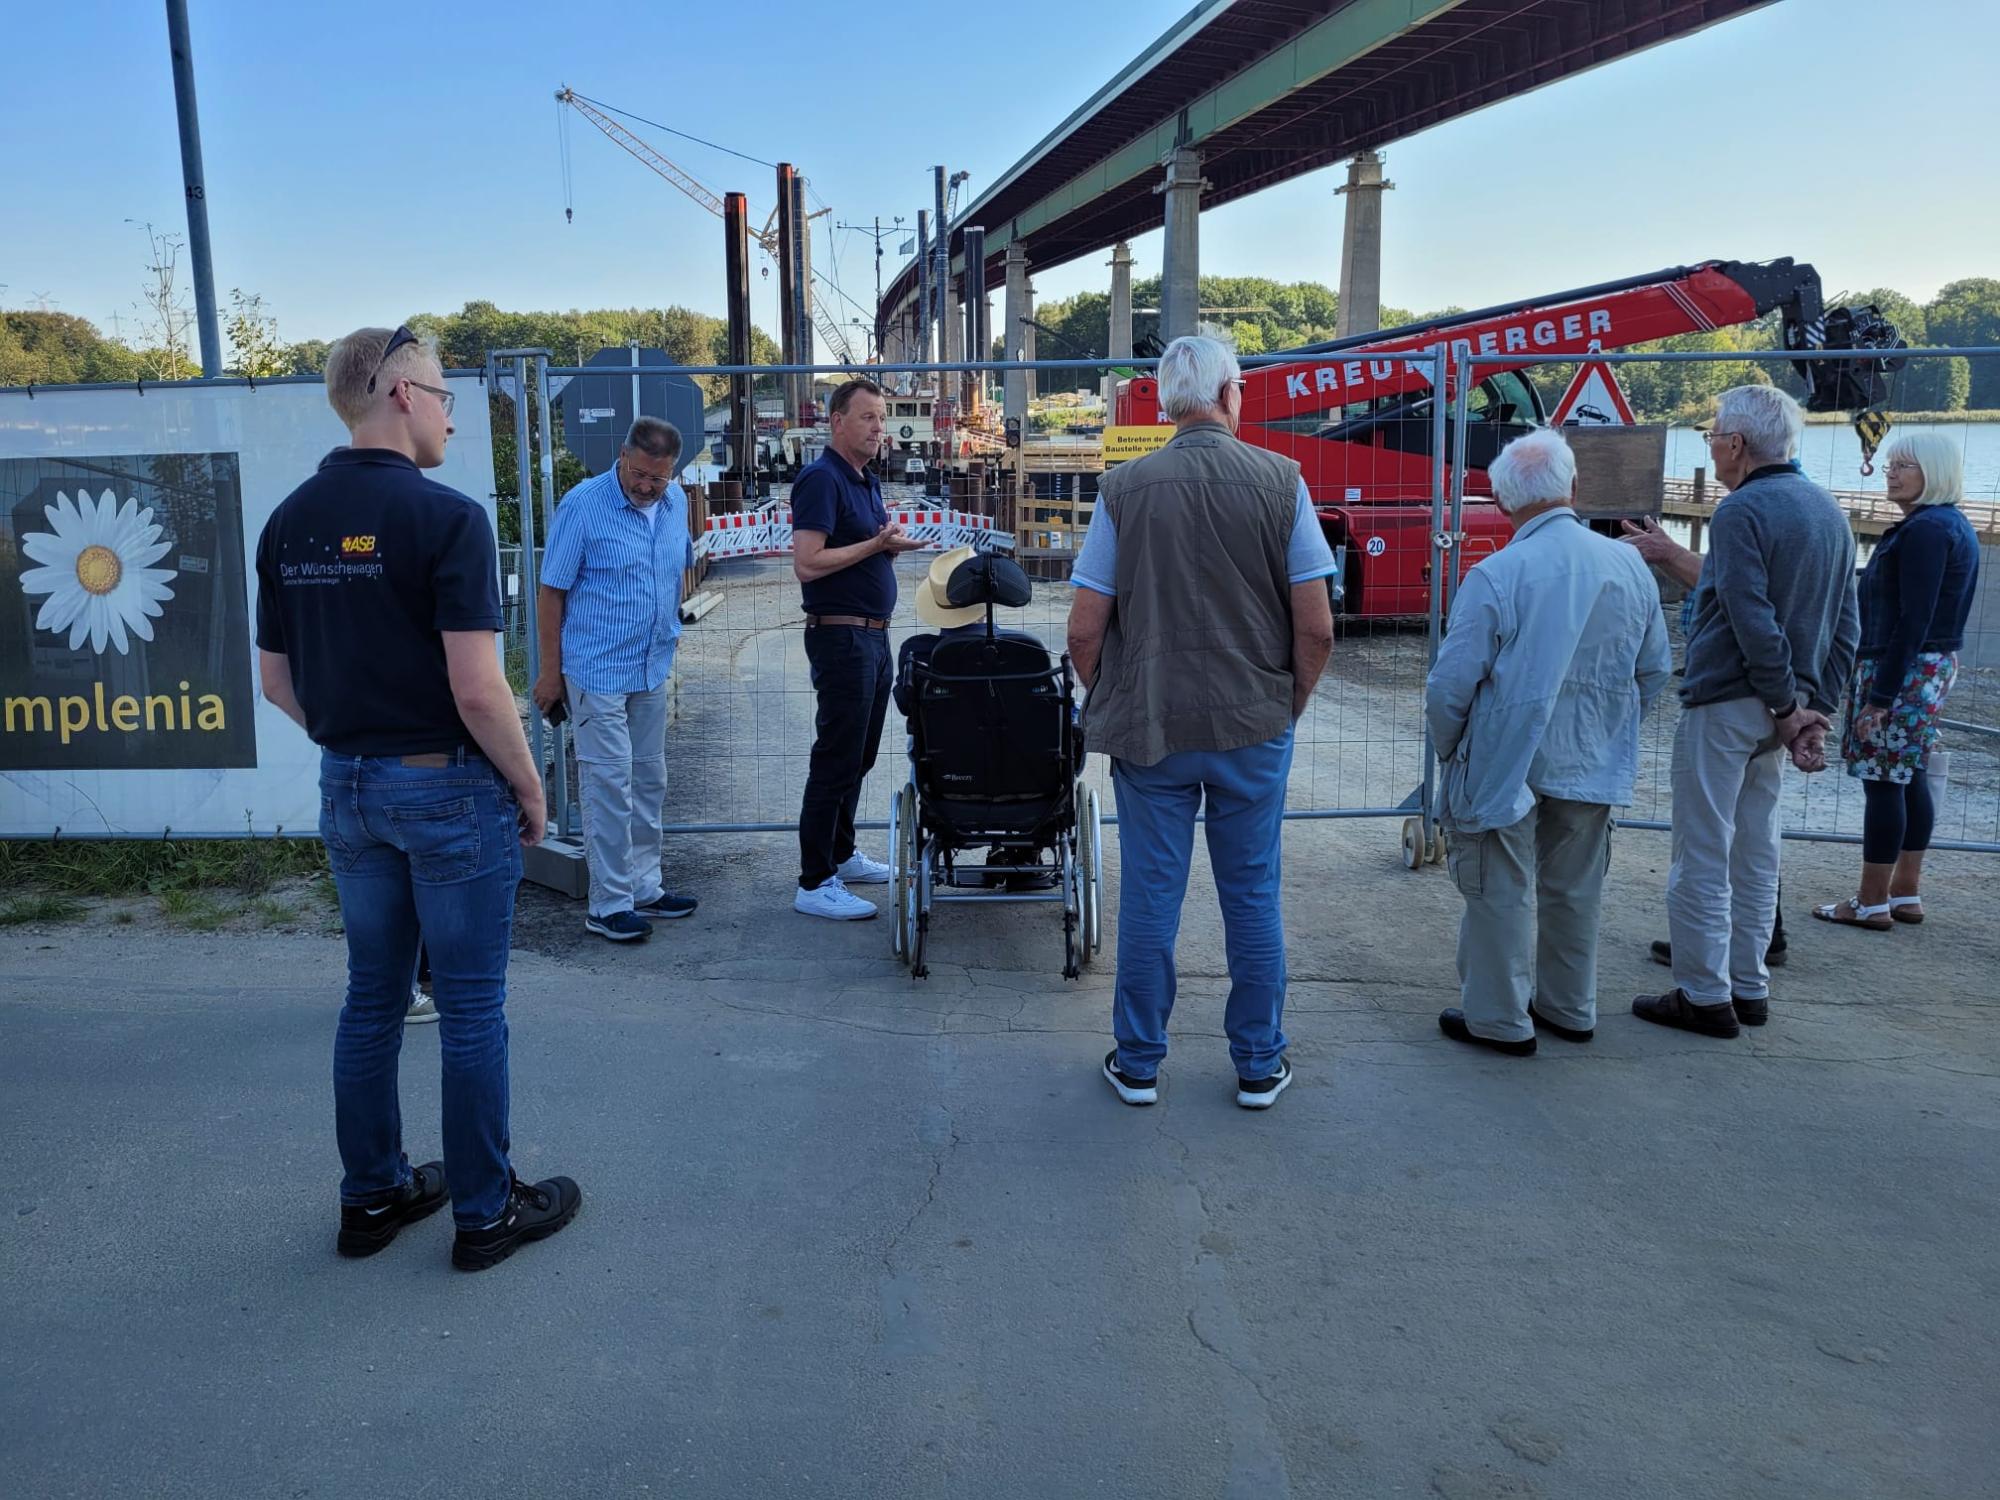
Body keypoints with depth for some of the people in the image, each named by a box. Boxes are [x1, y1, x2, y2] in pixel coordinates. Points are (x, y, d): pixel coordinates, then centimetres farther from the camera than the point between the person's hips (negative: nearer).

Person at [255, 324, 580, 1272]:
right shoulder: (446, 517, -17)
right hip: (447, 787, -6)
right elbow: (476, 689, -20)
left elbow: (276, 679, 9)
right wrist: (530, 788, -8)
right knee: (470, 1007, 5)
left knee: (372, 997, 17)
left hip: (347, 790, 7)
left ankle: (372, 1196, 29)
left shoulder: (289, 523, 4)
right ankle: (485, 1211, 17)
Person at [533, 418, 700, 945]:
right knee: (609, 785, -5)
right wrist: (551, 671, -10)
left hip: (653, 669, 7)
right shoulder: (584, 505, -13)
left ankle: (644, 888, 25)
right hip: (598, 672, -7)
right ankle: (609, 904, 3)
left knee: (649, 782, 13)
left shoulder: (676, 501, 4)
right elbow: (551, 591, -11)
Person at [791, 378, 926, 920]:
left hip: (872, 635, 10)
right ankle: (815, 883, -1)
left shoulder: (866, 482, 16)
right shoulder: (821, 479, -14)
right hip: (841, 636, -10)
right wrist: (875, 544, -19)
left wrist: (891, 547, 6)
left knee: (858, 757, 17)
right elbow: (806, 564, -22)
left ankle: (840, 854, 29)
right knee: (836, 759, -7)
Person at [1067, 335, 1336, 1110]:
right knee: (1253, 897, 12)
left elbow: (1085, 630, -5)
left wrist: (1109, 706, 11)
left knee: (1149, 898, 9)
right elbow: (1316, 629, -6)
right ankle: (1259, 1066, 24)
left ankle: (1138, 1064, 21)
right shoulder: (1280, 481, -5)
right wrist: (1289, 706, 10)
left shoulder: (1125, 488, -5)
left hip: (1148, 727, 0)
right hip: (1255, 726, 0)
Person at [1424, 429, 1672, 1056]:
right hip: (1592, 768, 6)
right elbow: (1654, 672, 8)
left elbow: (1452, 685, -17)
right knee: (1574, 889, 18)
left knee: (1503, 892, 7)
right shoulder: (1630, 567, -1)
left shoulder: (1495, 575, -19)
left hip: (1506, 767, -5)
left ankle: (1500, 1020, 16)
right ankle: (1569, 1009, 32)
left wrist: (1448, 749, 1)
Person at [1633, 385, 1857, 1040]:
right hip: (1776, 707, 9)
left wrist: (1787, 706, -13)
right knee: (1755, 854, 16)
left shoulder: (1743, 509, -15)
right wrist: (1815, 707, 8)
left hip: (1725, 706, -9)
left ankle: (1704, 997, 6)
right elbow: (1847, 627, 12)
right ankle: (1748, 989, 24)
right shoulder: (1828, 510, 12)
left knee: (1702, 859, 0)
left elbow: (1753, 621, -22)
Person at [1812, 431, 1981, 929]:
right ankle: (1906, 894, 21)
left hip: (1905, 668, -10)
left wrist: (1880, 695, -22)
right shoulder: (1955, 524, 15)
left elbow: (1913, 620, -22)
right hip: (1935, 665, 10)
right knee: (1910, 779, 14)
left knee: (1883, 781, -5)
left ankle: (1872, 903, 0)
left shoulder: (1924, 529, -17)